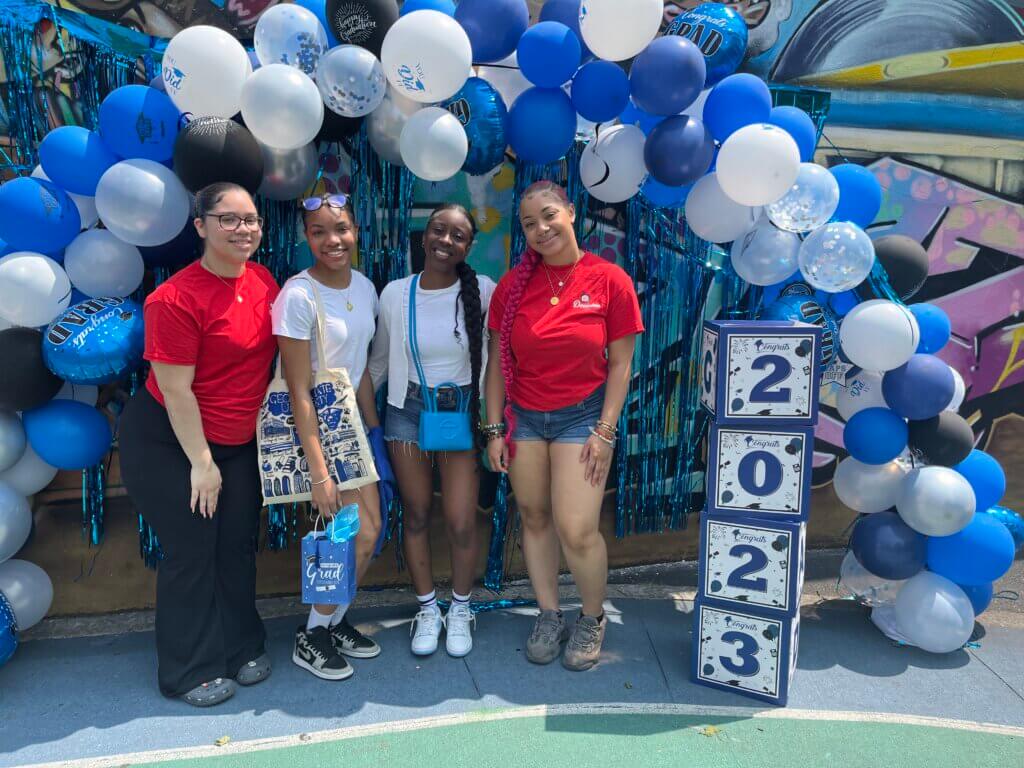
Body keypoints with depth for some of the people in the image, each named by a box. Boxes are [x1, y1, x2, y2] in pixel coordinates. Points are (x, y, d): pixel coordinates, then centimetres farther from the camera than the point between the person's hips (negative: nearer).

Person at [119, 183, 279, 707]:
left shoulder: (263, 281, -2)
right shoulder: (176, 299, -22)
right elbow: (176, 390, -20)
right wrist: (202, 462, -16)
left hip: (238, 442, 6)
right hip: (168, 442, -6)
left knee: (238, 546, 12)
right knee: (192, 551, 3)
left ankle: (241, 646, 32)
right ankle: (191, 670, 23)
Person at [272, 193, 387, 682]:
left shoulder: (364, 287, 3)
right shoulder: (298, 295, -20)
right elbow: (299, 392, -20)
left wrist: (373, 427, 11)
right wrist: (319, 472, -20)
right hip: (310, 426, -7)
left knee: (372, 528, 5)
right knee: (361, 534, -6)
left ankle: (334, 622, 28)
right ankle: (312, 637, 16)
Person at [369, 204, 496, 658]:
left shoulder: (482, 291, -9)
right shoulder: (394, 294, -3)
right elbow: (380, 360, 9)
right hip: (407, 410, 2)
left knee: (461, 523, -2)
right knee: (415, 515, 11)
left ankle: (460, 609, 25)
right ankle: (427, 609, 31)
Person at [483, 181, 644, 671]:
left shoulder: (610, 281, -7)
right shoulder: (513, 285, 0)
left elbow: (620, 364, -4)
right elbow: (497, 363, 4)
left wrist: (606, 431, -7)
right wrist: (495, 429, 2)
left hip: (581, 416, -3)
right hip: (523, 416, 3)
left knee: (576, 530, -7)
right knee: (534, 519, 10)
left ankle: (593, 619, 21)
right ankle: (549, 615, 30)